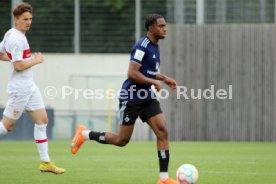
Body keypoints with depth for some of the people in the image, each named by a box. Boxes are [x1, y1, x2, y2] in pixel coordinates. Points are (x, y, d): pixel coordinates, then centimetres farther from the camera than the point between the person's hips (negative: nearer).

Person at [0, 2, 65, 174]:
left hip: (29, 86, 10)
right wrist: (36, 60, -11)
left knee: (42, 120, 6)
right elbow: (18, 66, -24)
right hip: (20, 88, -10)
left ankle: (45, 162, 8)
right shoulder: (16, 39, -19)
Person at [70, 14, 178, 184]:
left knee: (162, 131, -9)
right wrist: (155, 82, -21)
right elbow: (132, 74, -25)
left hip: (147, 98, 8)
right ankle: (84, 134, 24)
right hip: (131, 98, -8)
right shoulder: (142, 46, -17)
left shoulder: (155, 47, 12)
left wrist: (164, 78, 14)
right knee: (122, 140, 2)